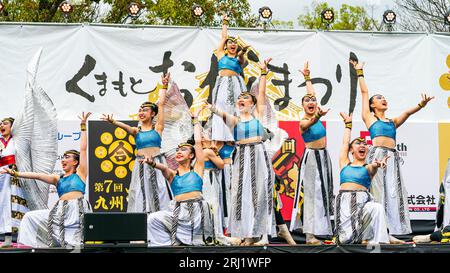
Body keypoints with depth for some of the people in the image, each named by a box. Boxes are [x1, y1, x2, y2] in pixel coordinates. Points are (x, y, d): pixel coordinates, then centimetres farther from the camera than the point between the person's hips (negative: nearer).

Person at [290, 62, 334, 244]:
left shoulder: (316, 115, 4)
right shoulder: (303, 122, -17)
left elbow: (311, 93, 17)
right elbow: (309, 123, -43)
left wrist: (307, 78, 23)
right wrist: (317, 117, -63)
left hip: (324, 156, 8)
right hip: (311, 156, -8)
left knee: (323, 190, 10)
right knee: (311, 192, -11)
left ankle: (322, 227, 16)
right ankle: (310, 234, -15)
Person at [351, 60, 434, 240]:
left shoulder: (393, 122, 25)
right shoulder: (369, 118, 14)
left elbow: (406, 113, 11)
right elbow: (364, 92, 17)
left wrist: (420, 105, -6)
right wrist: (359, 73, 22)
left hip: (392, 157, 5)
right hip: (377, 154, -5)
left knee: (394, 192, -2)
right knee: (378, 191, -9)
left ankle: (394, 228, -4)